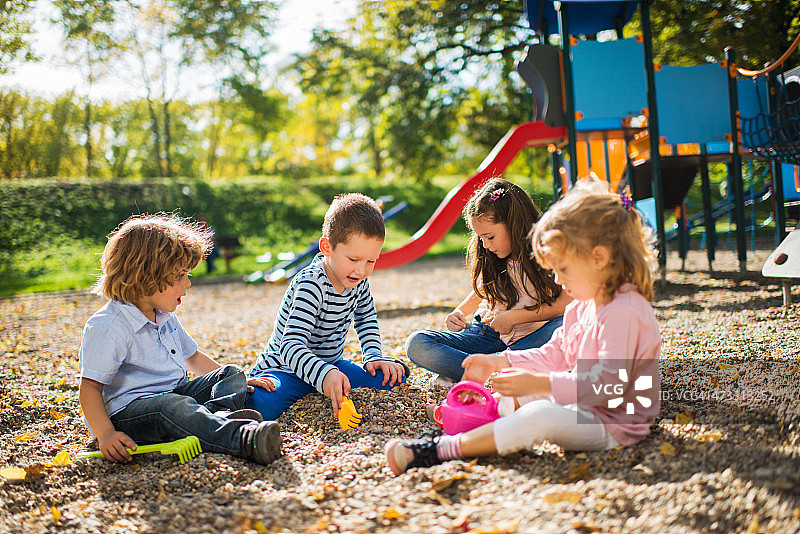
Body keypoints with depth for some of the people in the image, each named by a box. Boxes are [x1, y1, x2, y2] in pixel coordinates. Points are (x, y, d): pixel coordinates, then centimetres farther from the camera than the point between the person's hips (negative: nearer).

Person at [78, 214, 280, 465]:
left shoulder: (166, 317, 14)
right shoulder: (107, 327, -16)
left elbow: (192, 357, 27)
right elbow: (90, 387, -18)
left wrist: (240, 380, 21)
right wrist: (106, 434, -33)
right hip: (129, 411, -9)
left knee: (231, 373, 0)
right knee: (172, 406, -39)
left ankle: (221, 413, -34)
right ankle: (244, 439, -58)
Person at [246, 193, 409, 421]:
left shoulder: (358, 280, -4)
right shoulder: (310, 285, -28)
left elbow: (366, 318, 18)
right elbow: (291, 346, -39)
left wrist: (374, 356, 3)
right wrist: (324, 375, -55)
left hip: (331, 365, 8)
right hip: (285, 368, -7)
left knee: (392, 377, -7)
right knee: (264, 405, -37)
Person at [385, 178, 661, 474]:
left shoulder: (624, 312, -23)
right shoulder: (582, 307, 11)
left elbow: (609, 384, -29)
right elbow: (554, 355, 20)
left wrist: (539, 383, -31)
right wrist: (501, 361, 11)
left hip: (614, 424, -11)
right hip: (585, 404, 11)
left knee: (541, 416, -32)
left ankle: (438, 449, -33)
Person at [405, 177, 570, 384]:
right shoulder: (488, 256, 2)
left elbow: (567, 304, -20)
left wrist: (513, 317, -20)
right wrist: (459, 313, 2)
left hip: (529, 335, -3)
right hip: (487, 332, 3)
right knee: (416, 345, -17)